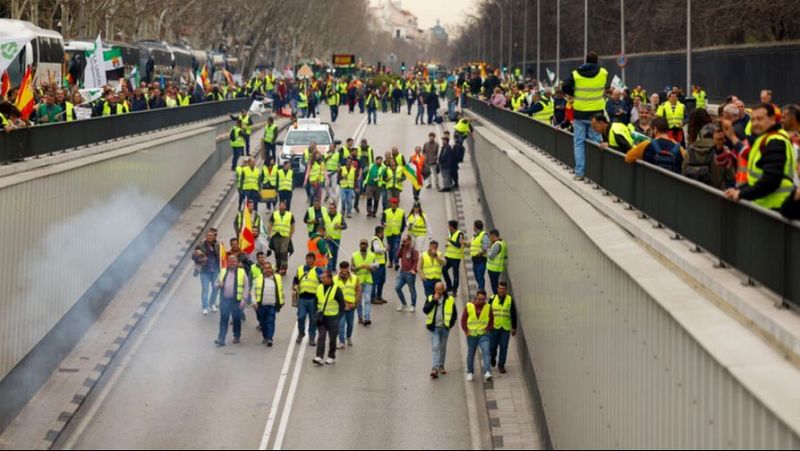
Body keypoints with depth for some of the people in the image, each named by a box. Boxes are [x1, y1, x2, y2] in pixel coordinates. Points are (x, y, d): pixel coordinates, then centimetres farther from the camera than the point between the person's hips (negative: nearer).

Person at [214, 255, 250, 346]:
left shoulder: (242, 272, 2)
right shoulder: (223, 271, 11)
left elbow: (246, 287, 0)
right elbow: (217, 283, 20)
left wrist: (244, 299, -9)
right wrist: (219, 285, -6)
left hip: (236, 300, -2)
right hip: (224, 299, 2)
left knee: (237, 319, 8)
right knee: (223, 319, -4)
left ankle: (237, 337, 25)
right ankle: (221, 339, -6)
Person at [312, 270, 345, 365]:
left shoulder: (336, 289, -9)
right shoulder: (319, 288, 5)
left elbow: (342, 304, -5)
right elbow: (316, 301, 17)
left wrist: (338, 316, -9)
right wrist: (317, 312, 7)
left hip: (332, 318, -3)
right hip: (321, 317, 3)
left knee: (332, 339, 7)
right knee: (321, 337, -6)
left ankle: (331, 357, 19)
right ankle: (319, 357, -12)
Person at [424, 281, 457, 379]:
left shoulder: (450, 300, 0)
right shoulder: (430, 298, 1)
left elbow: (454, 313, 8)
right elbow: (425, 310, -12)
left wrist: (450, 324, 1)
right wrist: (434, 301, -17)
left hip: (444, 327, 1)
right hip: (434, 328, -1)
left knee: (443, 347, 13)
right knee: (435, 347, -11)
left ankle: (441, 366, 27)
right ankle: (435, 368, -17)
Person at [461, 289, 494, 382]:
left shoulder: (488, 307, 0)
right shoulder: (469, 306, -2)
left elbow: (491, 320, 8)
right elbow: (463, 320, 4)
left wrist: (487, 329, -6)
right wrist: (466, 331, -5)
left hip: (483, 335, -1)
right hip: (471, 335, 1)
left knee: (486, 352, -17)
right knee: (471, 354, 11)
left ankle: (487, 373, -25)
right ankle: (470, 373, 28)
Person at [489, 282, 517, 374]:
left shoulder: (510, 300, 2)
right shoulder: (492, 299, 1)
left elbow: (513, 315, 6)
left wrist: (514, 328, 5)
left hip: (505, 328, 0)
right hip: (494, 327, 0)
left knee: (503, 347, -1)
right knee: (492, 346, 3)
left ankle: (501, 365, 9)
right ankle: (493, 358, 33)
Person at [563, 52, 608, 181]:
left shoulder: (576, 74, -6)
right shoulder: (603, 73, -4)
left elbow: (565, 88, -5)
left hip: (580, 113, 0)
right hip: (596, 113, 0)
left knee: (579, 142, 7)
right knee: (595, 141, 7)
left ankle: (579, 172, 4)